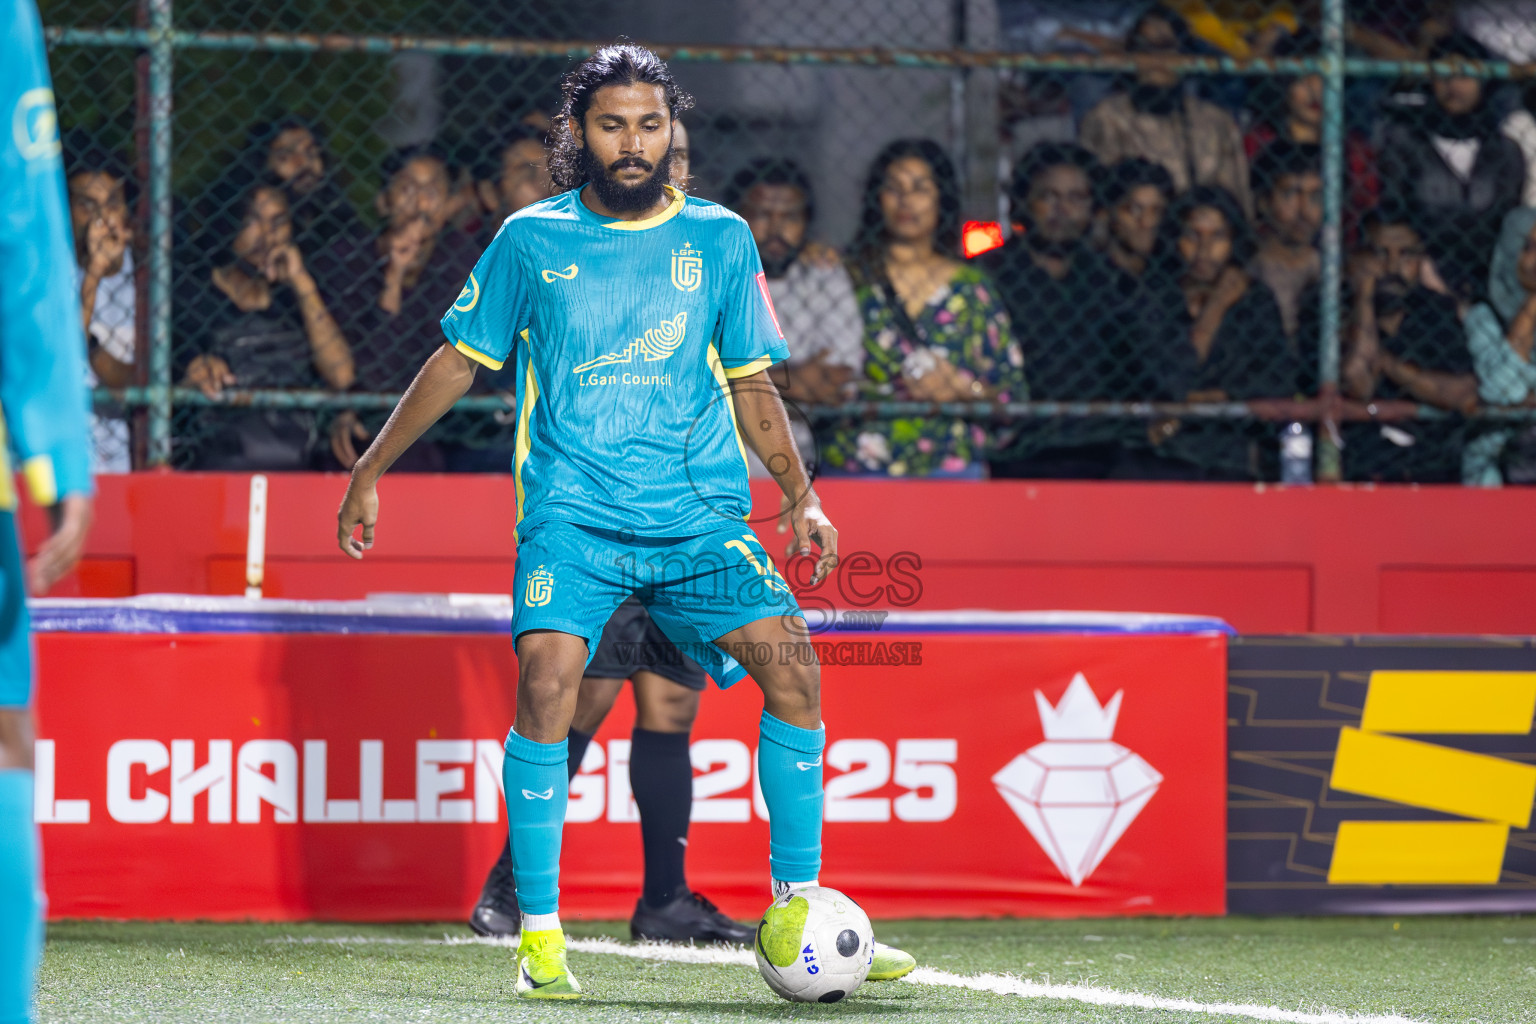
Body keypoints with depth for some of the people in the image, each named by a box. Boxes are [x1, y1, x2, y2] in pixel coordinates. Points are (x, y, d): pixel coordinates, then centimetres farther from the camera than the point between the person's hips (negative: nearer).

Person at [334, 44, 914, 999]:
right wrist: (371, 469, 13)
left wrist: (801, 495, 5)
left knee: (792, 663, -16)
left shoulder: (721, 239, 8)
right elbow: (459, 361, 14)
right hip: (571, 514, -2)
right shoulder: (532, 239, 5)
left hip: (700, 516, 2)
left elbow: (751, 384, 15)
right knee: (549, 675, -25)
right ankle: (540, 933, -15)